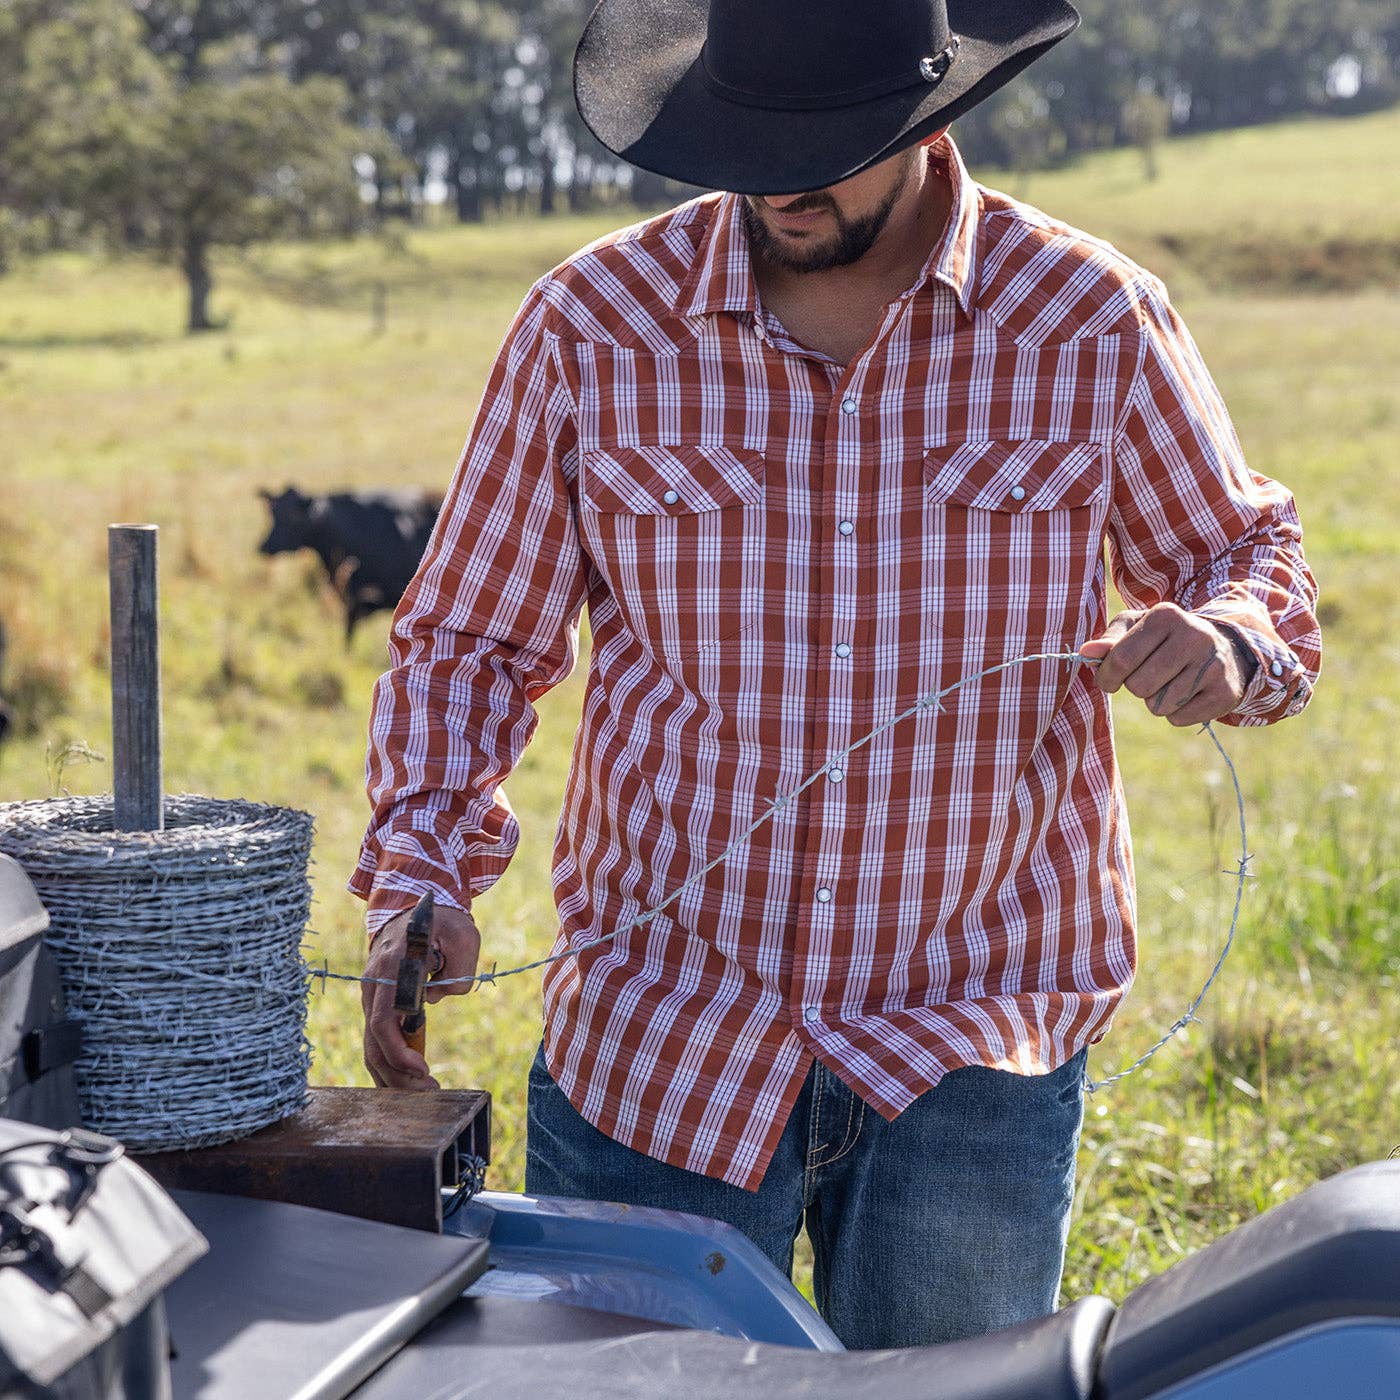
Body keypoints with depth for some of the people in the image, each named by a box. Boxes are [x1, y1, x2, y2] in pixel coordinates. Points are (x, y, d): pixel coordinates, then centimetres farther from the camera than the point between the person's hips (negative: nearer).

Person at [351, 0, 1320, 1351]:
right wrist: (424, 878, -11)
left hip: (973, 1058, 0)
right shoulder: (590, 325, -3)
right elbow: (469, 637, 4)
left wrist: (1226, 640, -13)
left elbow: (1246, 551, 10)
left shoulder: (1094, 321, -3)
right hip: (655, 1039, 0)